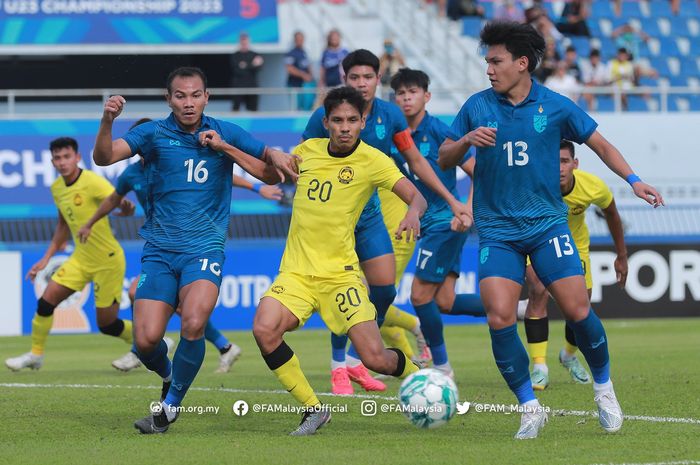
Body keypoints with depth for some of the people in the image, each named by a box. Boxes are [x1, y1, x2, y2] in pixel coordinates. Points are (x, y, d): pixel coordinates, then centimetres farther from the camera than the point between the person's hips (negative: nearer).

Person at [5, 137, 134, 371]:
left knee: (106, 324, -2)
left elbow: (121, 203, -24)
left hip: (108, 261, -6)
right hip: (81, 258, 6)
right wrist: (46, 259, 16)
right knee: (46, 300, -5)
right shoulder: (57, 188, 4)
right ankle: (35, 355, 12)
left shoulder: (93, 182, -19)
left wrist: (126, 207, -49)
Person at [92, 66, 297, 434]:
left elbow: (273, 173, 4)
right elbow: (103, 157, -12)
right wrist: (107, 121, -32)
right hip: (159, 251, 1)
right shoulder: (154, 134, 1)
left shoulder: (225, 134, 4)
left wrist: (226, 147, -11)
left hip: (204, 248, -1)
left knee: (193, 324, -25)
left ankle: (171, 404, -3)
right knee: (146, 341, -10)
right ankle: (168, 374, 26)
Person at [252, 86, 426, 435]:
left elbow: (416, 197, -12)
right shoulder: (307, 150, 7)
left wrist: (413, 214, -33)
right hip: (296, 271, 3)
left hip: (340, 272, -3)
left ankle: (417, 377, 29)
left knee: (375, 358, -10)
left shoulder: (372, 160, -5)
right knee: (264, 330, -24)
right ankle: (313, 410, -7)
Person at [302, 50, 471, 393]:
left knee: (385, 288, 0)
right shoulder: (325, 117, -14)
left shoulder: (390, 115, -3)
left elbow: (416, 162, 7)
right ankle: (339, 366, 8)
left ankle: (356, 359, 18)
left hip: (370, 213, 4)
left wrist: (451, 200, 6)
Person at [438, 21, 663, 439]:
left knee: (578, 310, -9)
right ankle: (530, 408, 0)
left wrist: (633, 180, -1)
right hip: (497, 229, 1)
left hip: (547, 222, -1)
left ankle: (604, 389, 16)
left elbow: (599, 143, 11)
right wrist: (467, 140, -13)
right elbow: (444, 160, 8)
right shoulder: (477, 106, 2)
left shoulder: (555, 107, -1)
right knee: (500, 318, -14)